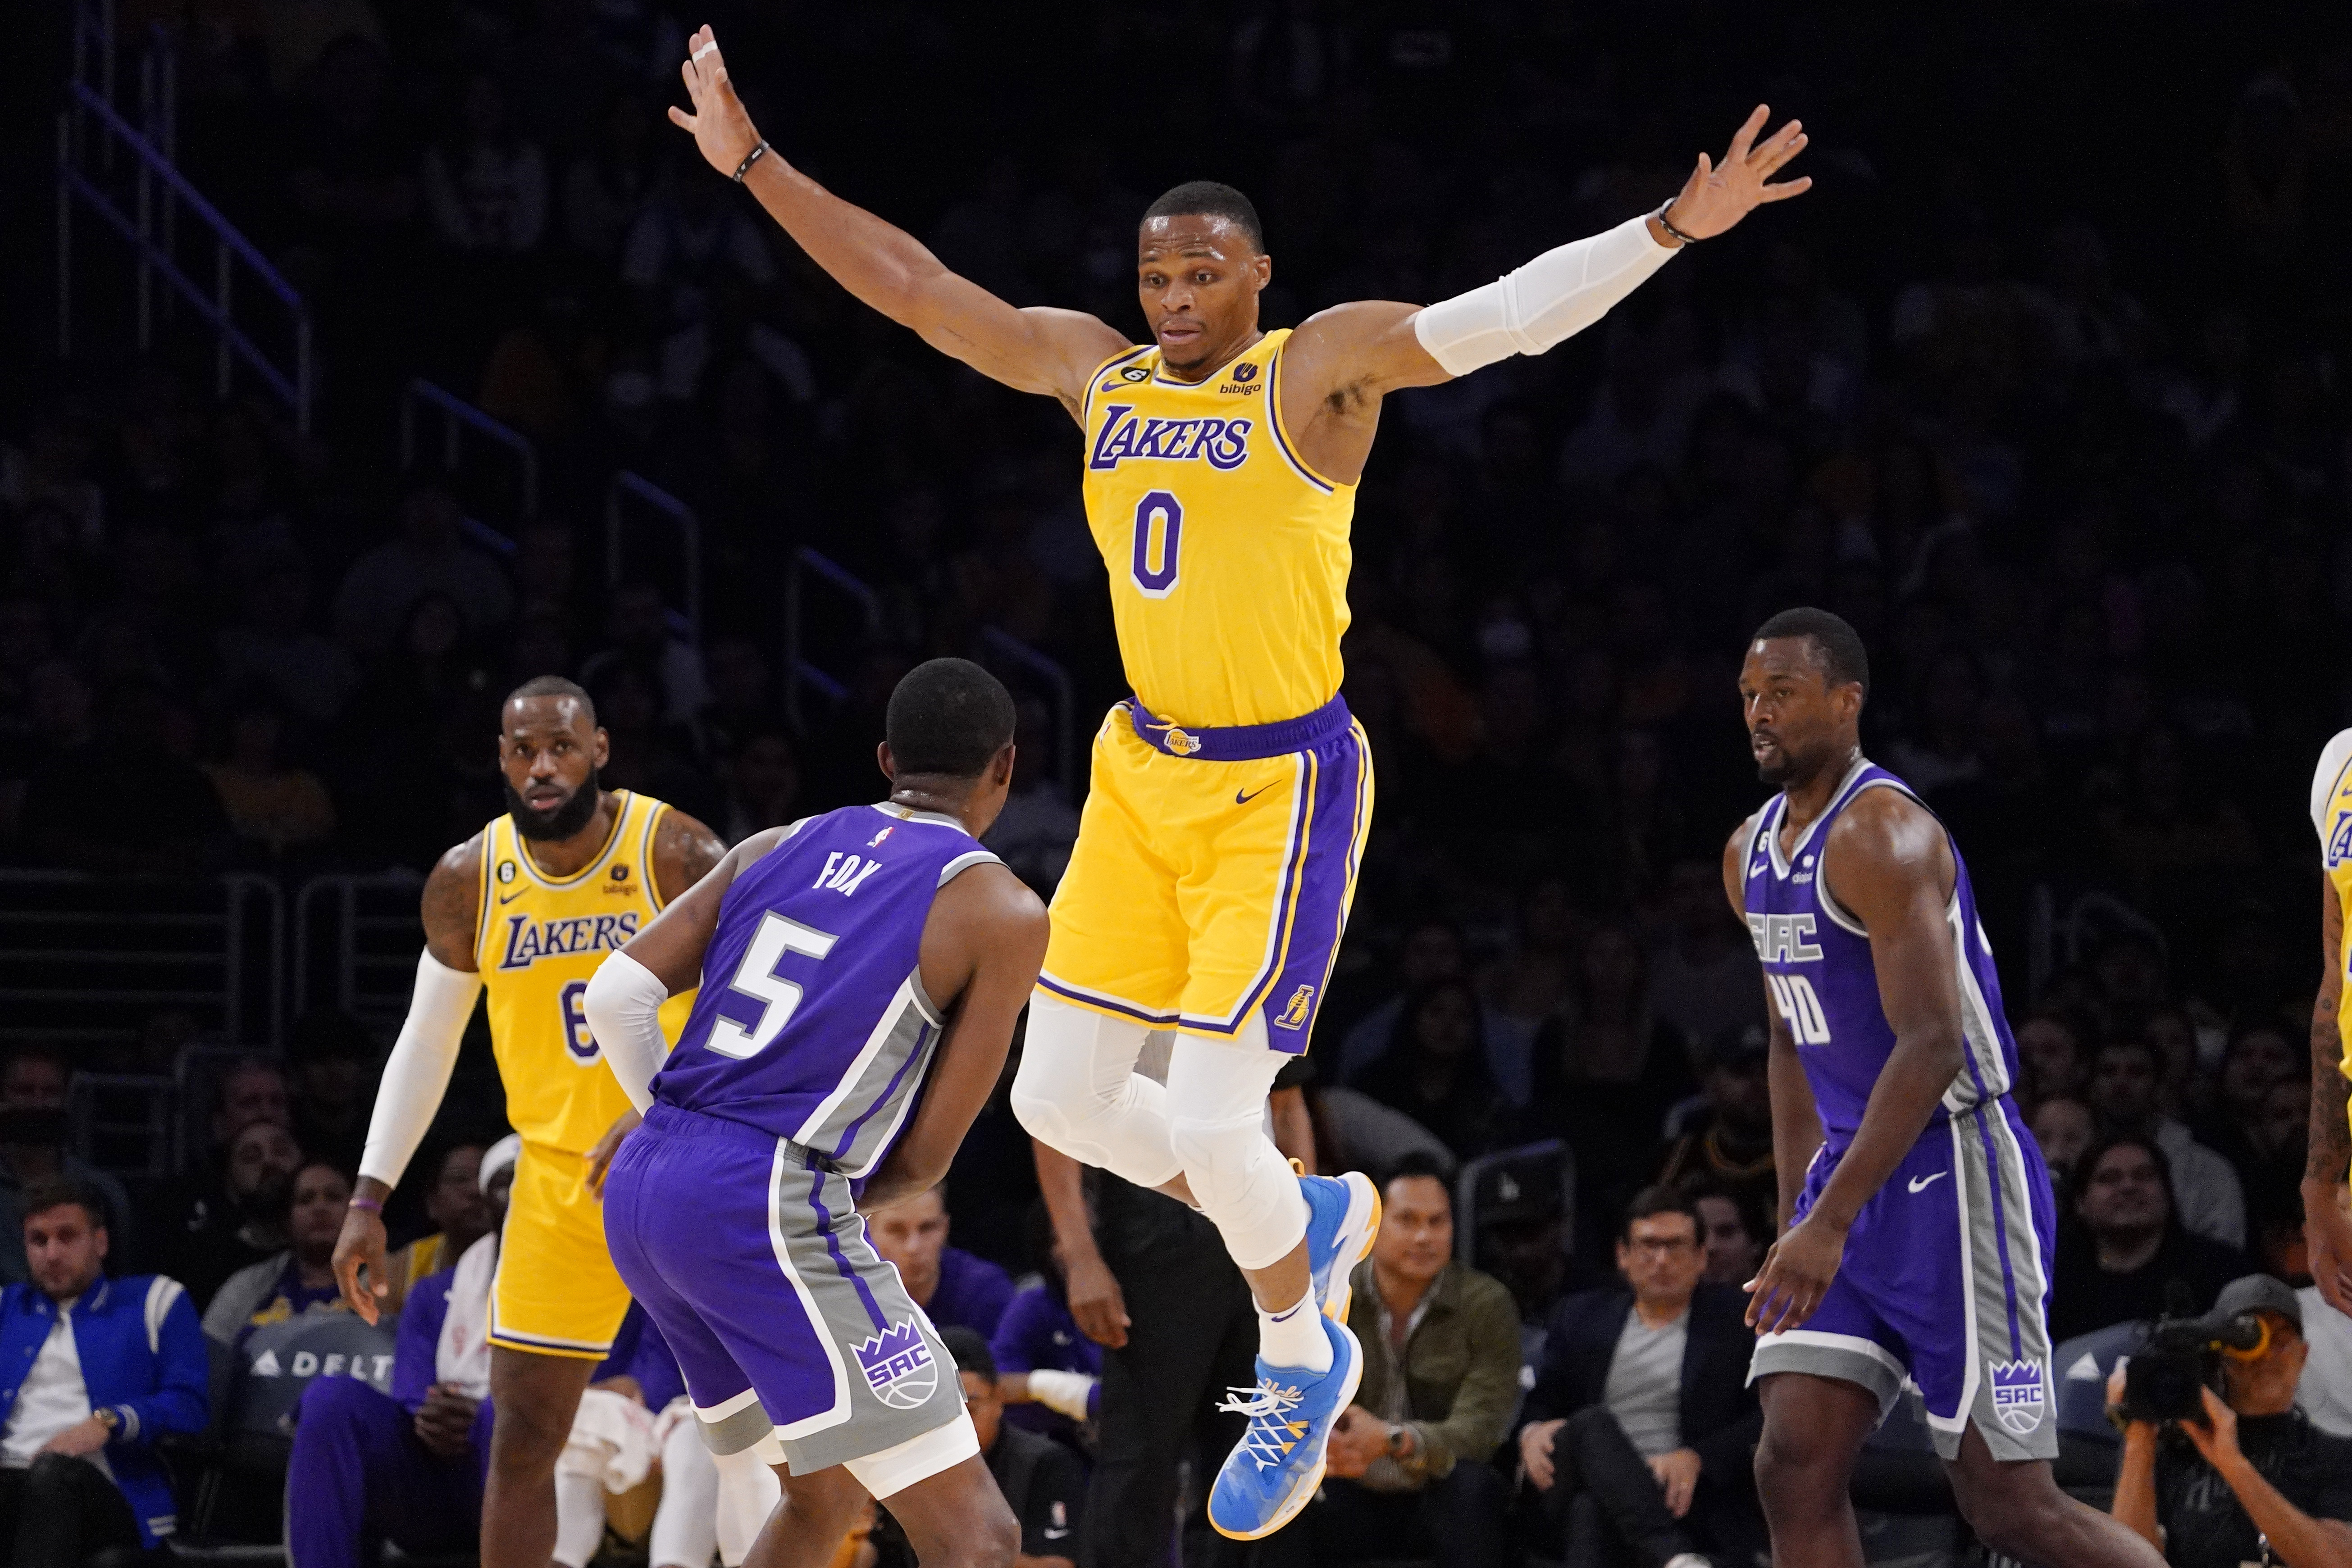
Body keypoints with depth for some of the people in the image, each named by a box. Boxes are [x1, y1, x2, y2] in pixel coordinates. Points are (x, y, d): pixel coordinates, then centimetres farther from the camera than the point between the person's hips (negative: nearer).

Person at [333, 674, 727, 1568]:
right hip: (561, 1178, 3)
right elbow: (426, 1045, 8)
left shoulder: (680, 856, -15)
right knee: (522, 1439, 2)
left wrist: (657, 1116, -33)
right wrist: (369, 1201, 4)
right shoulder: (468, 882, -3)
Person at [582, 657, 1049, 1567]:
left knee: (825, 1493, 25)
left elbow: (617, 994, 7)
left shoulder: (777, 849, 16)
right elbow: (923, 1158, 1)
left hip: (640, 1189, 8)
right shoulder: (1001, 912, 1)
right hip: (769, 1208, -7)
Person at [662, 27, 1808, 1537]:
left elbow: (1504, 317, -24)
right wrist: (754, 165, 9)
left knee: (1211, 1123, -9)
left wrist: (1670, 228, -37)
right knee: (1060, 1099, 7)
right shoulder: (1092, 369, 6)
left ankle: (1303, 1363, 19)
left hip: (1283, 789, -7)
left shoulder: (1320, 369, -11)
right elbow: (910, 284, 11)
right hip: (1143, 773, 7)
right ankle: (1312, 1221, 31)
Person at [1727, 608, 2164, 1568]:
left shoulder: (1881, 833, -17)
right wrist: (1795, 1222, 20)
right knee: (1794, 1466, -5)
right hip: (1854, 1175, 9)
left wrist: (1831, 1223, -29)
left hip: (1955, 1180, -9)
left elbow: (1932, 1045, -25)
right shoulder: (1751, 855, 13)